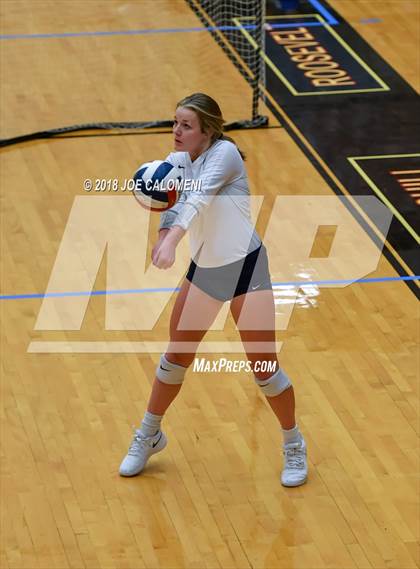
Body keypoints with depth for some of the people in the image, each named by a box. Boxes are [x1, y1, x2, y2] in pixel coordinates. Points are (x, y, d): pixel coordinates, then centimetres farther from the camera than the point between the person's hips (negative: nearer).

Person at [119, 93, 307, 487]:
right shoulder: (177, 161, 2)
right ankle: (148, 436, 33)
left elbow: (200, 198, -37)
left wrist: (172, 242, -52)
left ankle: (294, 447, 19)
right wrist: (163, 236, -32)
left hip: (244, 266, -6)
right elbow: (173, 208, -8)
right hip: (204, 269, 6)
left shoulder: (224, 153, -20)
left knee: (263, 366, -2)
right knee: (176, 357, 13)